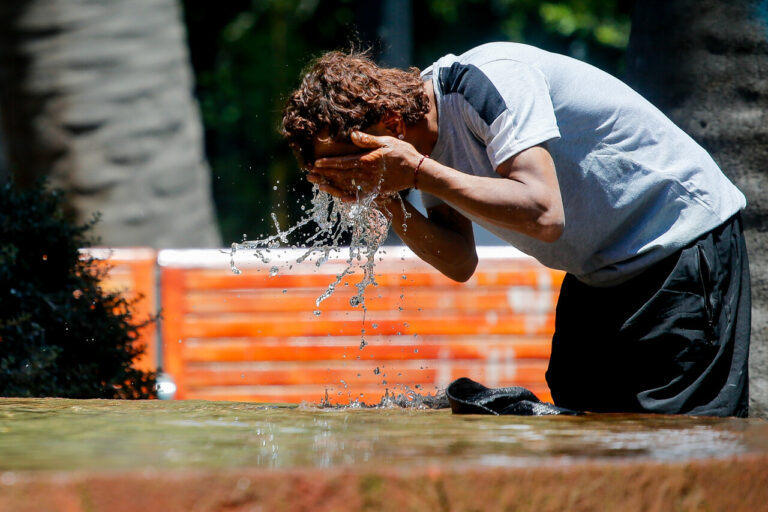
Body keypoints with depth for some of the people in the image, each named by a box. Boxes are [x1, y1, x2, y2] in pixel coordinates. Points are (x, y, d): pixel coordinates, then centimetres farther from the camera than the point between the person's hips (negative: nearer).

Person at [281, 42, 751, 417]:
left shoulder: (488, 80, -26)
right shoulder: (426, 138, -1)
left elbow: (544, 216, -36)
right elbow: (460, 263, 4)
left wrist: (417, 172, -32)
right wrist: (392, 207, -13)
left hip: (684, 242, -9)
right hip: (600, 271, 9)